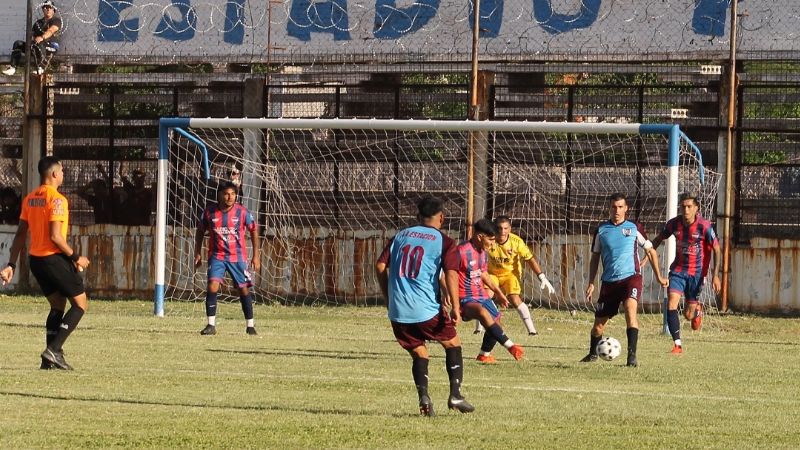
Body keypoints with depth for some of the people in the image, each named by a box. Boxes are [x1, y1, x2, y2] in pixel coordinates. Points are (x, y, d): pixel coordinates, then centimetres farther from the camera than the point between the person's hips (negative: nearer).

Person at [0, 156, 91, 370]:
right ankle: (53, 350, -11)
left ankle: (51, 358, 8)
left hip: (35, 259, 8)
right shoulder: (57, 200, -15)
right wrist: (76, 257, -11)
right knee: (80, 303, 1)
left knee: (58, 305, 17)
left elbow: (20, 234, 11)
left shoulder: (30, 199, 10)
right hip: (54, 258, -8)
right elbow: (55, 236, -21)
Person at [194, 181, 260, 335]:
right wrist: (197, 253, 7)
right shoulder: (209, 212, -5)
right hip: (217, 256, 0)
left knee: (244, 289, 5)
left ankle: (250, 326, 19)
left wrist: (256, 255, 2)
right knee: (212, 286, -17)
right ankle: (211, 325, -10)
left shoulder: (242, 212, -8)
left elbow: (254, 230, 4)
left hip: (238, 257, 0)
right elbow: (200, 231, 11)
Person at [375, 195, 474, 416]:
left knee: (419, 354, 14)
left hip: (398, 310, 3)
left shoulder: (401, 235, 14)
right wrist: (455, 306, -12)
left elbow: (380, 266, 10)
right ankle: (455, 394, 4)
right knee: (453, 344, 17)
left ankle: (423, 397, -9)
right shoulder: (443, 241, 2)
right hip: (426, 310, -3)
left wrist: (388, 297, 19)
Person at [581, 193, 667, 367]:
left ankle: (632, 355, -31)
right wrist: (591, 283, 9)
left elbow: (650, 251, 14)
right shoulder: (601, 230, 7)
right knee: (599, 322, 6)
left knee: (630, 308, -29)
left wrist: (658, 276, 13)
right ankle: (593, 354, 34)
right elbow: (595, 257, 15)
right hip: (609, 281, 3)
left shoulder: (634, 228, 3)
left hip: (631, 276, -3)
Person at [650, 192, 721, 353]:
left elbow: (716, 250, -8)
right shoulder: (674, 224, -7)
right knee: (671, 304, -18)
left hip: (696, 273, -2)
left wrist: (715, 275, -14)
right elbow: (659, 239, 11)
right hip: (678, 270, 2)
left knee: (689, 315, 4)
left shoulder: (704, 227, -16)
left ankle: (697, 310, 43)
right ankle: (677, 344, -13)